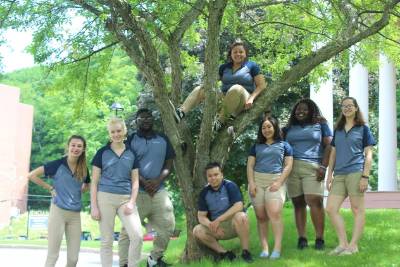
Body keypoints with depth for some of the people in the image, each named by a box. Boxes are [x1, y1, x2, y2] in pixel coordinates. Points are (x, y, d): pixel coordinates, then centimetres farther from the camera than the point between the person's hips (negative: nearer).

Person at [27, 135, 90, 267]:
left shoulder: (84, 169, 6)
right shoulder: (58, 164, -7)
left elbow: (88, 185, 26)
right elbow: (32, 175, -6)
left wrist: (78, 191, 8)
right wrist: (50, 188, -6)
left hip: (75, 214, 5)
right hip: (58, 211, -4)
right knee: (52, 255, -2)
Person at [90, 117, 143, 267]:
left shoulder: (132, 154, 10)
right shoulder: (102, 153, 3)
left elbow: (135, 181, 10)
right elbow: (94, 182, 2)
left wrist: (132, 202, -4)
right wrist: (94, 206, -5)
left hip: (126, 199, 2)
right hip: (106, 198, -2)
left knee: (137, 236, -13)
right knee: (107, 240, 2)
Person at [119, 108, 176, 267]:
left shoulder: (163, 140, 13)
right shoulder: (130, 140, 3)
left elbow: (169, 164, 10)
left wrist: (158, 181, -9)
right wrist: (144, 183, -14)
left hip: (159, 191, 4)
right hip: (136, 191, -4)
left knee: (167, 226, 5)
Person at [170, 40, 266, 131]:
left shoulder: (252, 66, 5)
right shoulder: (224, 67, 17)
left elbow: (262, 85, -1)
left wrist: (251, 98, -16)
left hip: (242, 104, -5)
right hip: (224, 99, 5)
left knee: (236, 88, -38)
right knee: (199, 89, -11)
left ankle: (221, 121, -33)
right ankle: (180, 113, -37)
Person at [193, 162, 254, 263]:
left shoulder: (230, 186, -12)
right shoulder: (204, 192, 0)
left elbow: (238, 206, -24)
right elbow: (201, 216, -1)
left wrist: (218, 220, -26)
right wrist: (212, 226, -23)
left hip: (233, 224, -4)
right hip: (217, 228, 4)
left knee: (241, 216, -36)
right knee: (197, 231, -18)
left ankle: (245, 251, -22)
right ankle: (225, 253, -15)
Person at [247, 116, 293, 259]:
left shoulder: (284, 145, 12)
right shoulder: (256, 146, 19)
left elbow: (288, 165, 4)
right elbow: (250, 166, 12)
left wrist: (279, 182, -9)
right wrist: (251, 183, -3)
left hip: (276, 181, -3)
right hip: (257, 181, 3)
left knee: (274, 213, -20)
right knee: (261, 216, -3)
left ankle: (277, 248, -21)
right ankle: (264, 248, -4)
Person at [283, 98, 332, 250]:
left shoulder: (320, 125, 13)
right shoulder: (289, 128, 21)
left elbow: (329, 146, 5)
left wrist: (323, 166, -5)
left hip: (312, 168, -3)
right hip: (292, 168, 3)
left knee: (314, 201, -15)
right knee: (298, 203, 0)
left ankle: (320, 238, -11)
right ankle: (301, 238, 3)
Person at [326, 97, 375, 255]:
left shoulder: (363, 128, 6)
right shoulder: (338, 129, 19)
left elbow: (368, 154, 1)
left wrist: (365, 176, -9)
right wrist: (329, 175, 12)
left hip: (356, 172, -5)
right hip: (339, 174, 5)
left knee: (357, 210, -2)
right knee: (331, 209, -3)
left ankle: (353, 245, 3)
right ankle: (343, 244, 3)